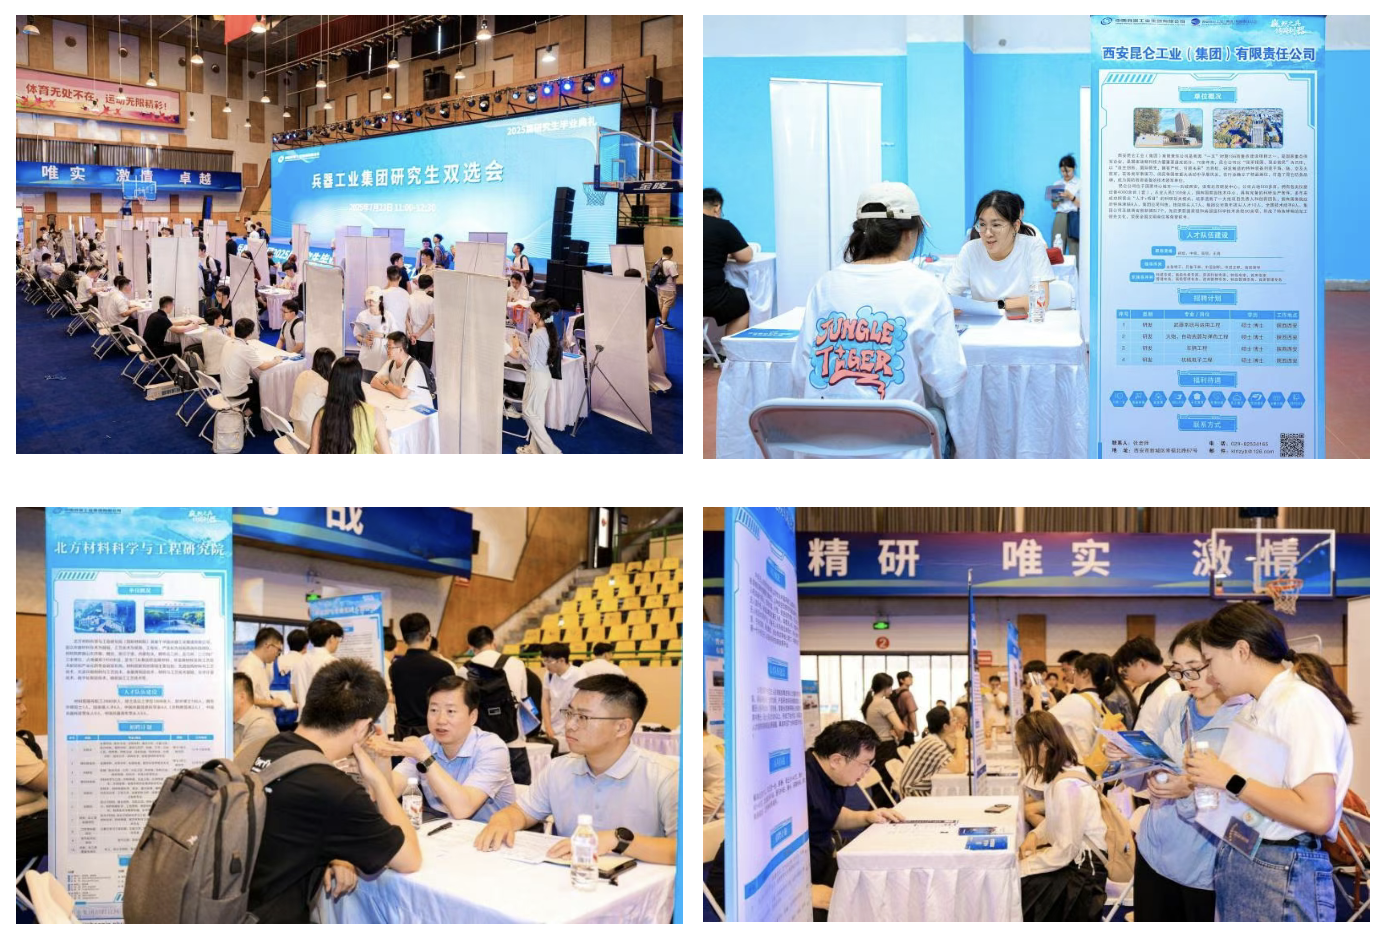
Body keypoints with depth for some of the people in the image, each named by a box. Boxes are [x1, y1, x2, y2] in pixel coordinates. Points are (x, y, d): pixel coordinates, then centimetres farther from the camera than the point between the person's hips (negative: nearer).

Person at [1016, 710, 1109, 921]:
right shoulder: (1058, 772, 2)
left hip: (1082, 871, -9)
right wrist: (1034, 835, 1)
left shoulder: (1067, 785, -25)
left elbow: (1065, 850, -24)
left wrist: (1021, 868, -17)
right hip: (1072, 857, 9)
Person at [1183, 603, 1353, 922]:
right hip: (1237, 866, 8)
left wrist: (1231, 780, -17)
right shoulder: (1253, 709, 13)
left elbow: (1317, 815, -23)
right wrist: (1202, 778, -1)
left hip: (1282, 877, -8)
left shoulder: (1300, 704, -14)